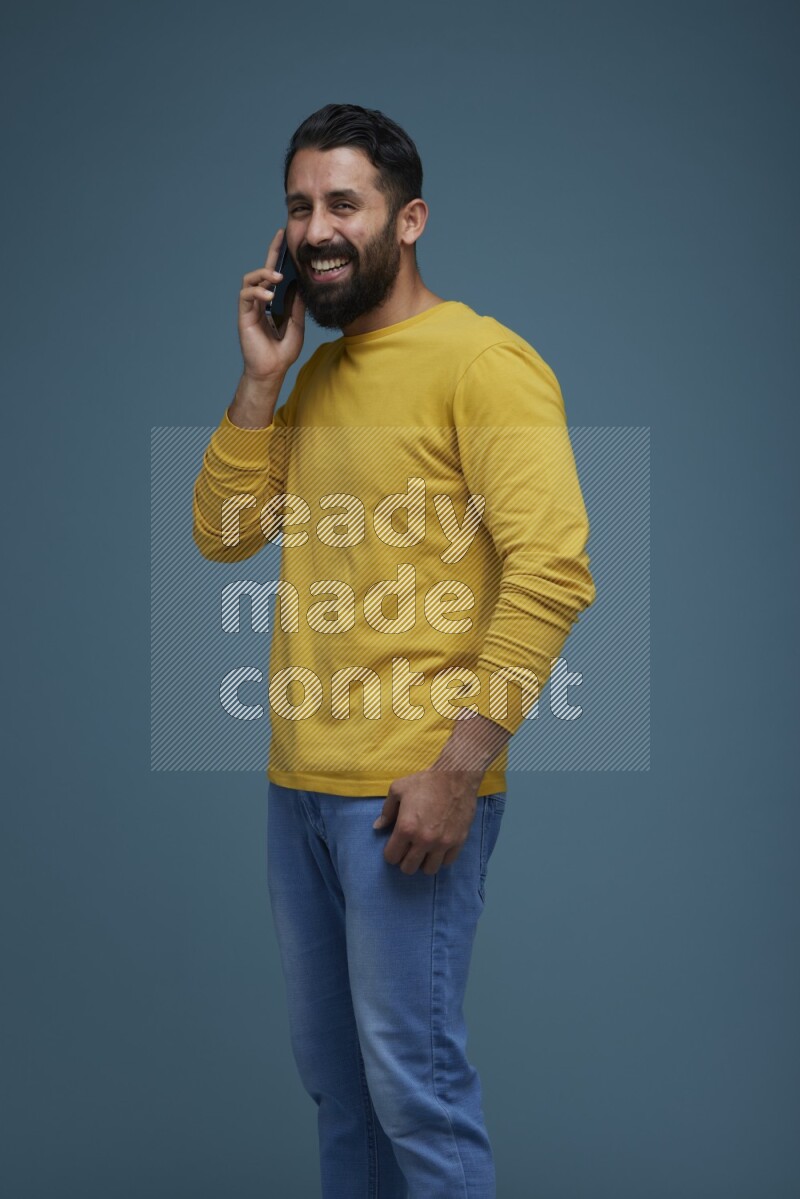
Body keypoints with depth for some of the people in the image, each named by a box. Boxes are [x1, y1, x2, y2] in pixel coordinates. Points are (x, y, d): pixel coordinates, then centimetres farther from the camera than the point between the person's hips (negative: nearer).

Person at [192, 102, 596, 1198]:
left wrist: (459, 768, -22)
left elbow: (554, 571, -18)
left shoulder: (479, 359, -10)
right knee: (330, 1070, 17)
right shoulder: (316, 376, 16)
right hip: (299, 780, 8)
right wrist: (262, 377, 2)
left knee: (414, 1082, -2)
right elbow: (223, 533, 12)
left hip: (411, 791, -7)